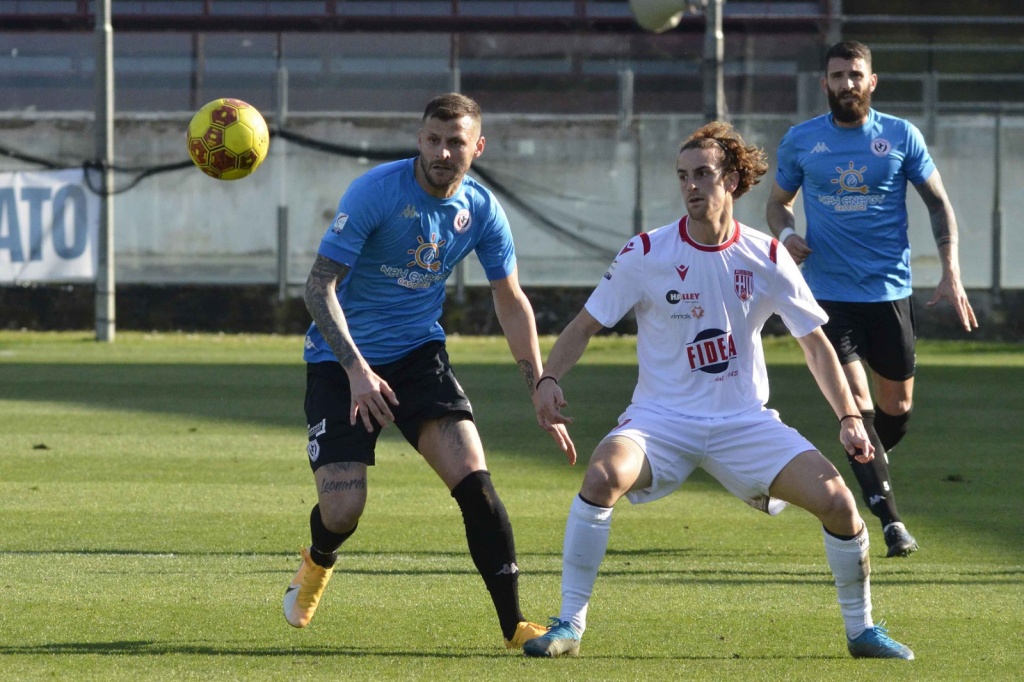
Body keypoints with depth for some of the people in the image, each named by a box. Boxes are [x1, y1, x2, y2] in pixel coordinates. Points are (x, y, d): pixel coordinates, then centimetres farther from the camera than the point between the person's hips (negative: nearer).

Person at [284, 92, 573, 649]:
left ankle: (514, 624, -10)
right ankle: (319, 562, 28)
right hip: (342, 358, -3)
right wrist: (356, 368, -28)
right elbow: (319, 285, -17)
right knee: (342, 511, -12)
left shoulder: (481, 211, -3)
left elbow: (512, 304, 9)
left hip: (418, 353, 3)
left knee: (472, 478, -18)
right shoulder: (375, 192, -18)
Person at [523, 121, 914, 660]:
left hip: (745, 422, 2)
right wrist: (548, 379, -17)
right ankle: (569, 627, -21)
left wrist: (849, 417, -2)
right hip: (662, 419, -2)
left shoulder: (766, 258, -1)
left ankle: (861, 630, 8)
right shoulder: (646, 254, -6)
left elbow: (815, 343, 8)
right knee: (605, 473, -33)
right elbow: (586, 325, 1)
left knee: (836, 499, -16)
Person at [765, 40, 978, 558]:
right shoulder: (800, 141, 2)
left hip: (889, 290, 1)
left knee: (897, 407, 10)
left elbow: (938, 204, 6)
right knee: (856, 405, -13)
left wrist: (951, 273, -4)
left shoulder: (901, 137, 0)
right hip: (829, 294, -1)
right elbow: (778, 201, 16)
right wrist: (784, 233, -7)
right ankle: (889, 520, -11)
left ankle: (870, 466, 42)